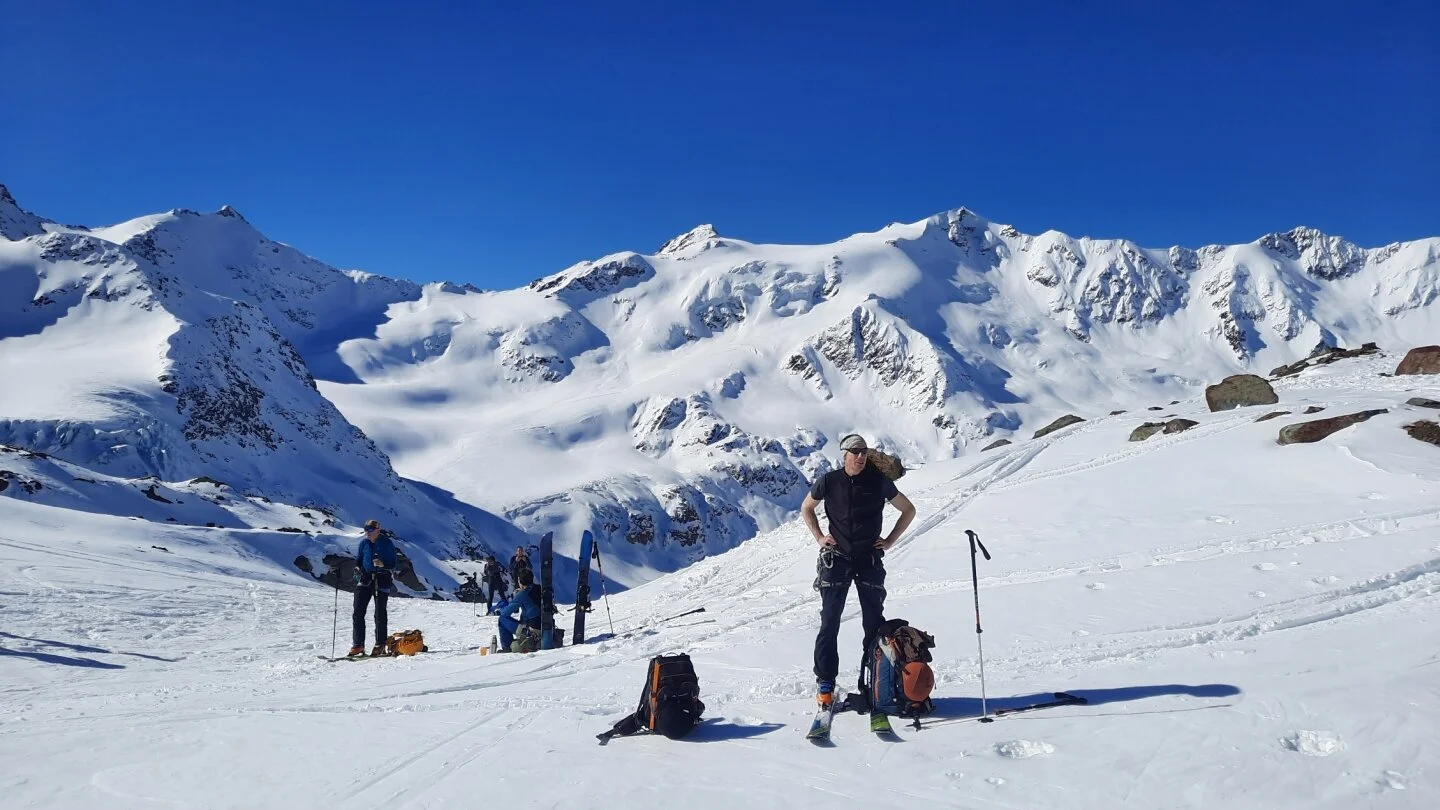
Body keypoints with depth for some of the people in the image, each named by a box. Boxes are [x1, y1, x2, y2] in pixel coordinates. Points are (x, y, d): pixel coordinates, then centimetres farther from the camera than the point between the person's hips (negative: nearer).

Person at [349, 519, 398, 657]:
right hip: (366, 578, 4)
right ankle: (357, 645, 3)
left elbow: (394, 564, -6)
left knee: (380, 614, 2)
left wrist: (383, 565, -26)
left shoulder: (387, 543, -7)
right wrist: (357, 567, -4)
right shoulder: (364, 543, 5)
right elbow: (358, 560, 17)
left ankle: (380, 645, 14)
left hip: (382, 580, -4)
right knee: (358, 612, -4)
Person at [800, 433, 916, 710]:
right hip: (836, 559, 0)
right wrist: (819, 537, 5)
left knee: (874, 622, 2)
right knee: (829, 622, -2)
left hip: (870, 560, 1)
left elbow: (908, 510, 10)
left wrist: (890, 540, 2)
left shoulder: (879, 482, -2)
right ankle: (825, 683, 4)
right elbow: (806, 507, 16)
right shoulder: (828, 481, -2)